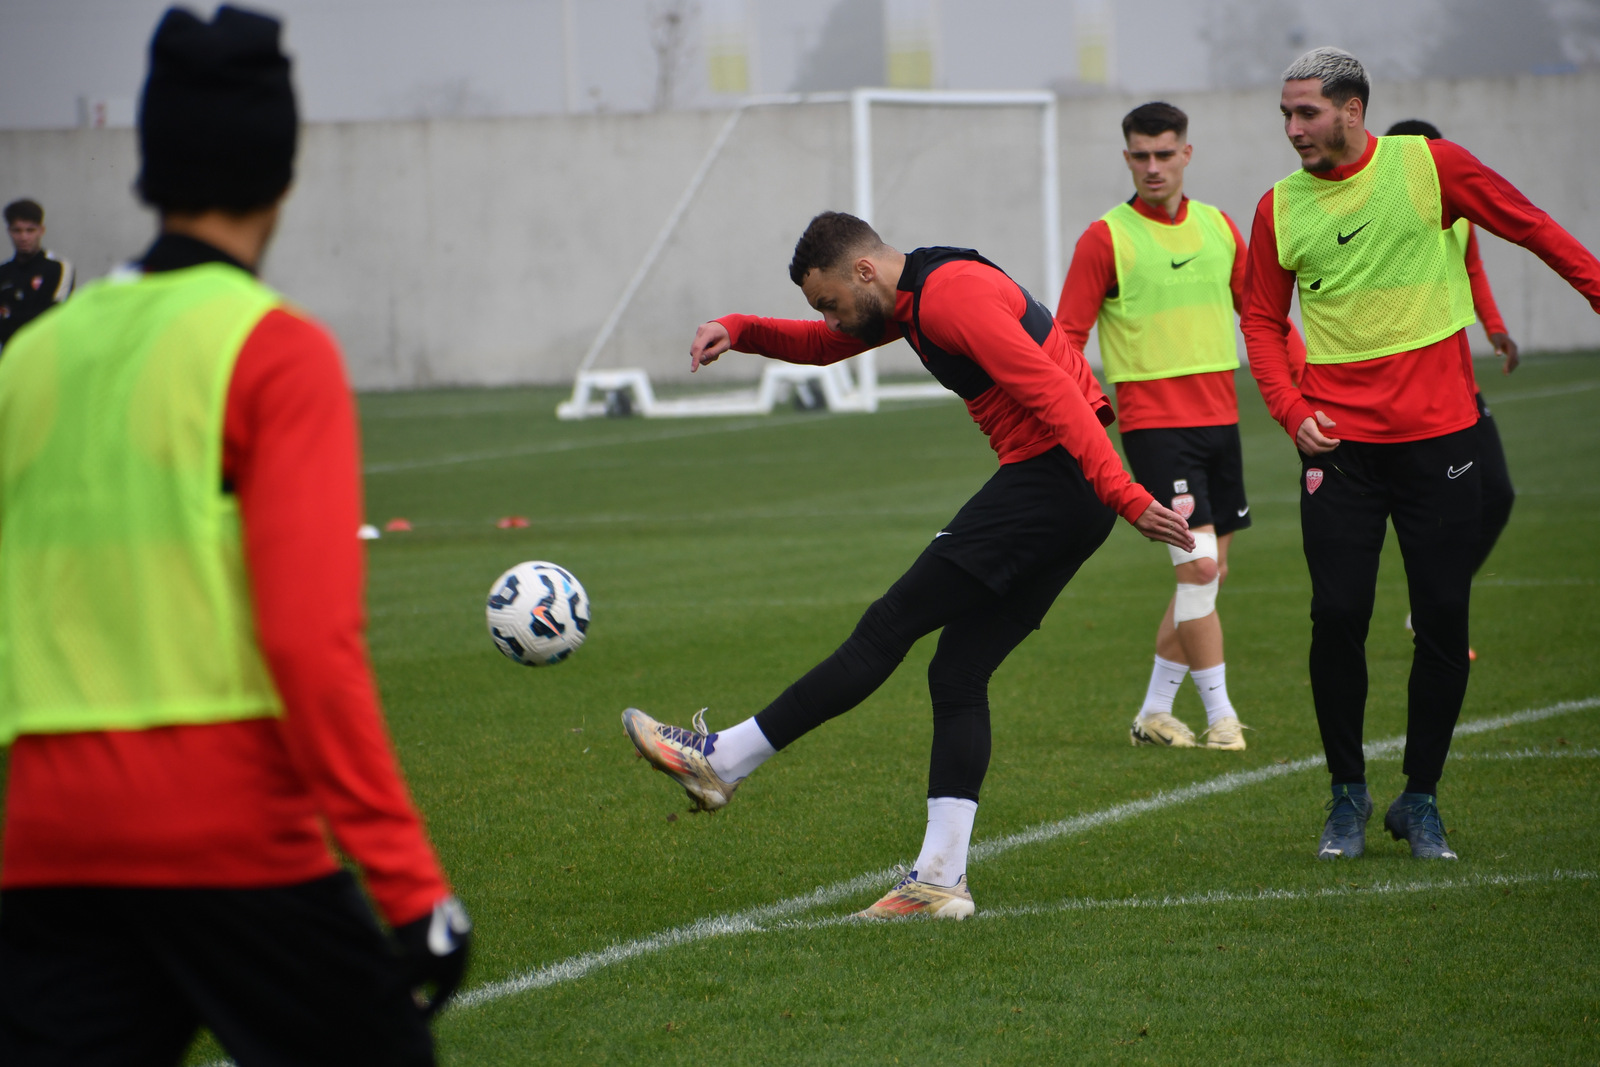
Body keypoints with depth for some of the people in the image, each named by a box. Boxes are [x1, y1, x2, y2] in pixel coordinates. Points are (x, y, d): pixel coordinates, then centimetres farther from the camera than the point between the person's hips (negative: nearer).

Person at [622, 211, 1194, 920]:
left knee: (887, 629, -5)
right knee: (958, 674, 8)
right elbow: (822, 346, 31)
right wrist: (738, 330, 13)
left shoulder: (953, 295, -15)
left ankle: (721, 761, 0)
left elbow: (1051, 389, -22)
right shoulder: (916, 295, 18)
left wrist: (1124, 497, -27)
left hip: (1048, 479, -11)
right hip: (1073, 499, 11)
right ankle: (940, 880, 4)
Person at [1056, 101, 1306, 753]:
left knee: (1207, 573, 8)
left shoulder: (1219, 227, 10)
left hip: (1219, 417, 6)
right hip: (1154, 423, -6)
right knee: (1197, 564, -14)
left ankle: (1154, 714, 19)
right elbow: (1066, 336, -6)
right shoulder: (1106, 238, -5)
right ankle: (1220, 717, -7)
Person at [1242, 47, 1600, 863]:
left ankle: (1420, 800, 14)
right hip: (1340, 444, 1)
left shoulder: (1427, 167, -3)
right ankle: (1347, 795, 13)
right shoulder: (1280, 207, 3)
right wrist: (1292, 412, -3)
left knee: (1443, 621, 0)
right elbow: (1262, 321, 11)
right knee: (1337, 618, -5)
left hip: (1438, 436, -1)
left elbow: (1532, 229, 2)